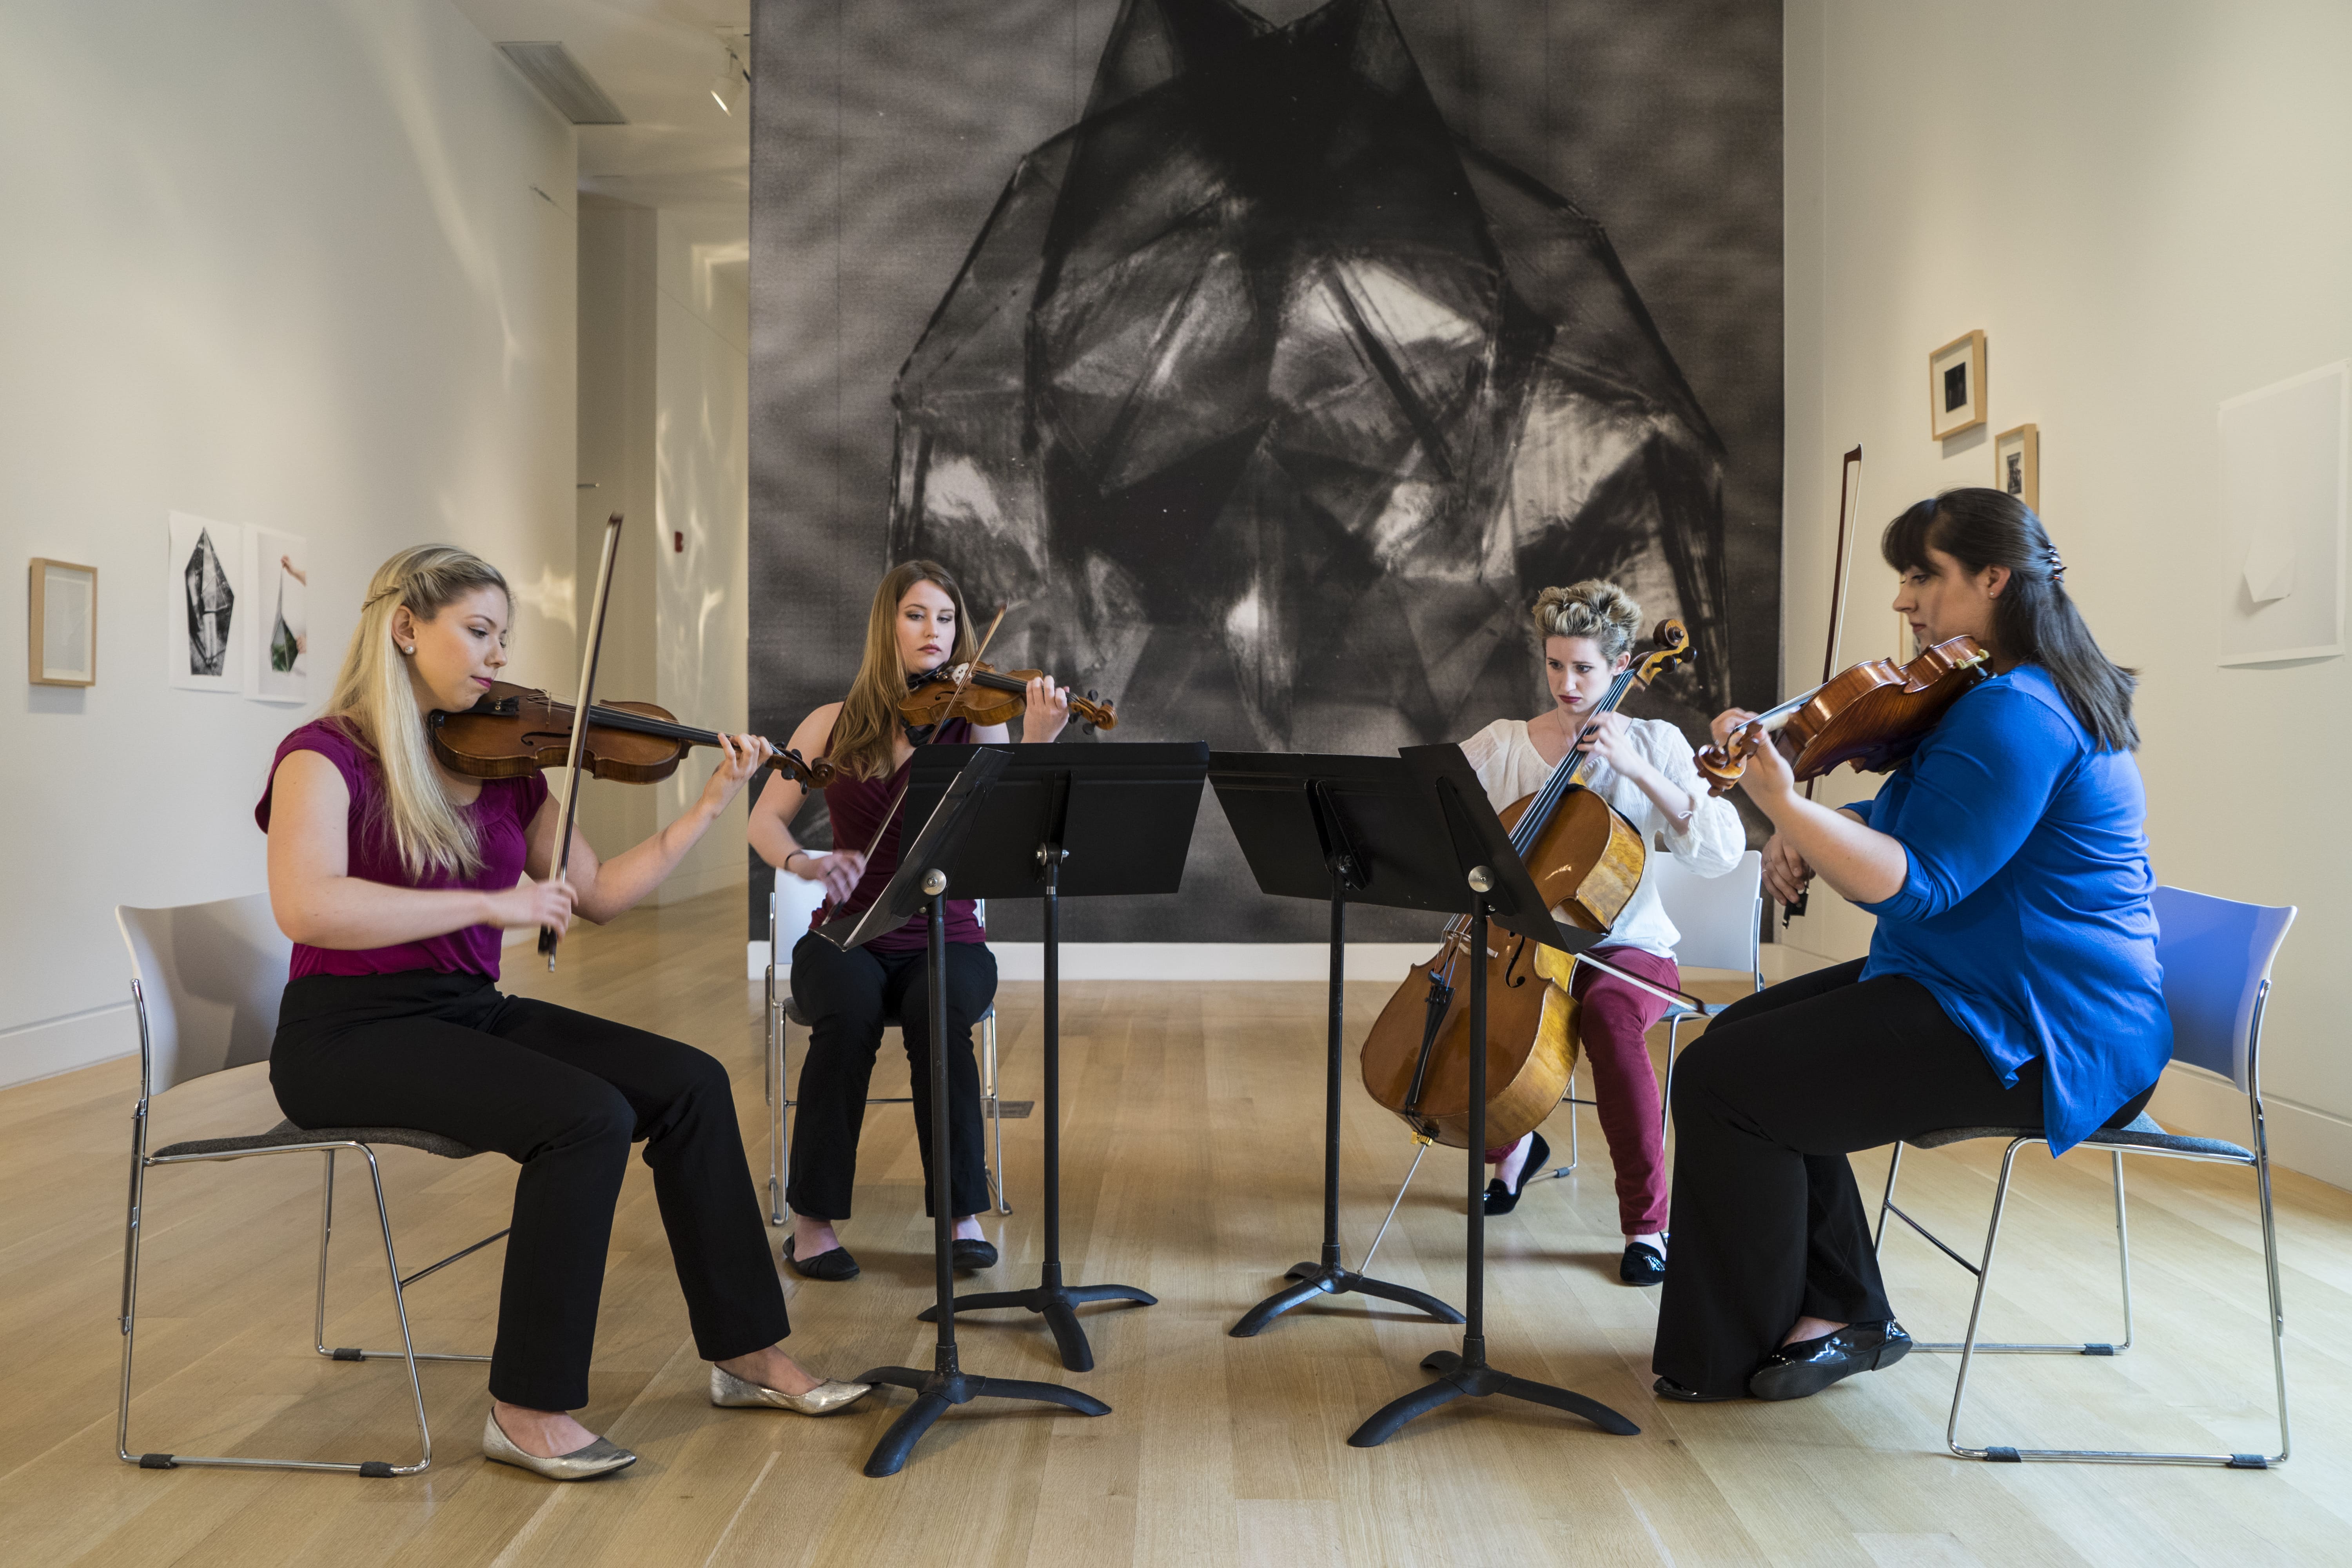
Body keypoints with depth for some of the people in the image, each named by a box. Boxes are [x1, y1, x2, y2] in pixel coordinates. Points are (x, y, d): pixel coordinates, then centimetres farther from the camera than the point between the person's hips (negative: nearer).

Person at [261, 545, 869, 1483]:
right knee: (587, 1115, -27)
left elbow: (599, 896, 10)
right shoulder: (328, 755, -10)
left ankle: (744, 1352, 2)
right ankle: (528, 1408, -14)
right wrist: (491, 902, -27)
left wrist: (713, 806, 4)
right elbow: (305, 906, -27)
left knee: (690, 1084, -9)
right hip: (351, 1036, -6)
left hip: (472, 1013, 7)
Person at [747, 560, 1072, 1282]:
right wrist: (806, 862, -17)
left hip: (946, 939, 0)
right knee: (851, 1011, -33)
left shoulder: (973, 723, 1)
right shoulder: (835, 725, 6)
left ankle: (963, 1213, -21)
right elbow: (765, 821, 4)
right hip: (848, 937, 1)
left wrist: (1036, 742, -33)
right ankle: (813, 1221, -20)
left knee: (938, 1010, -34)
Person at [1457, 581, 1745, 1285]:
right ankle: (1512, 1142, 12)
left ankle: (1648, 1220, -19)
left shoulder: (1654, 743, 1)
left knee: (1608, 1015, -36)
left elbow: (1722, 850, -12)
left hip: (1626, 950, -2)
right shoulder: (1503, 744, 5)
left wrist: (1634, 766, -20)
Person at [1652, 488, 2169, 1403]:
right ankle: (1843, 1313, 16)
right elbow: (1914, 825, 17)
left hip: (2036, 1038, -12)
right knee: (1747, 1039, 14)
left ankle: (1734, 1356, 4)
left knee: (1723, 1082, -14)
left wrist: (1782, 802, -35)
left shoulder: (2014, 714, -21)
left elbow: (1916, 883, -27)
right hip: (1999, 992, 12)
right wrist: (1809, 836, -3)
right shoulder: (2034, 694, 15)